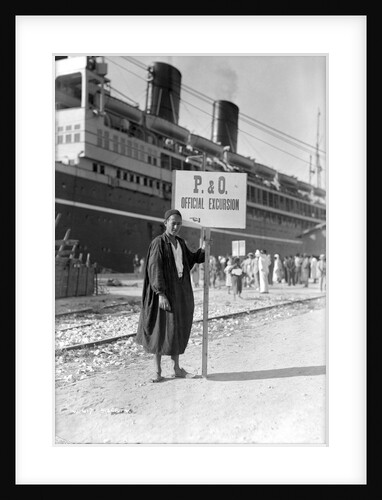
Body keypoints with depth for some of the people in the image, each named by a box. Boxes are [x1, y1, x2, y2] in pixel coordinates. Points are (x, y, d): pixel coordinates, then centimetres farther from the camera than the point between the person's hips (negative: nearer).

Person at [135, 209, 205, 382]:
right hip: (165, 290, -7)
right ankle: (157, 370, 10)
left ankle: (176, 367, 22)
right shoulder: (158, 243, -11)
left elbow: (192, 258, 24)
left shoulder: (180, 243, 11)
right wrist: (161, 294, -25)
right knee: (161, 329, -2)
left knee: (178, 329, 11)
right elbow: (154, 269, -18)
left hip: (181, 291, 7)